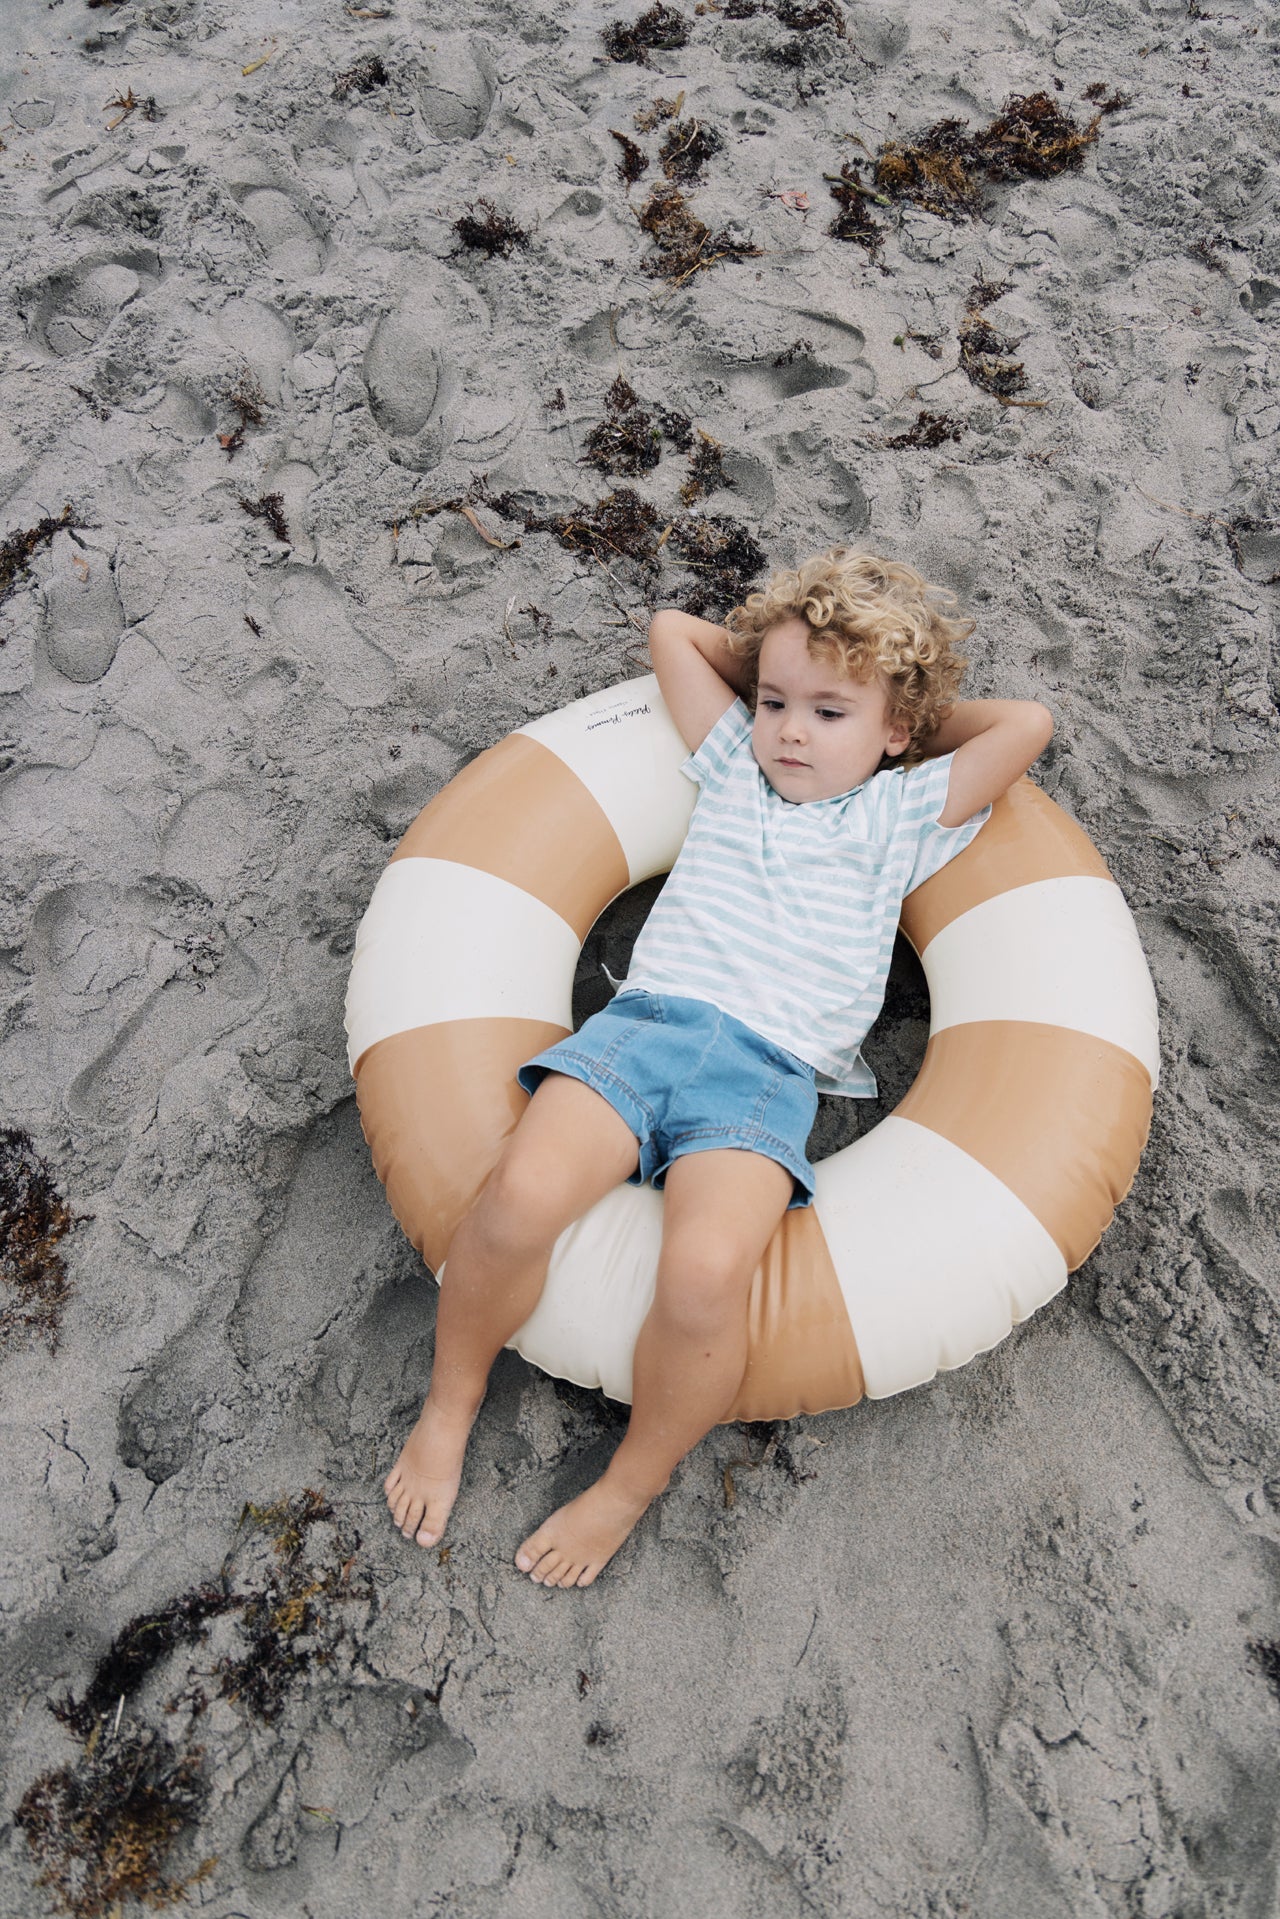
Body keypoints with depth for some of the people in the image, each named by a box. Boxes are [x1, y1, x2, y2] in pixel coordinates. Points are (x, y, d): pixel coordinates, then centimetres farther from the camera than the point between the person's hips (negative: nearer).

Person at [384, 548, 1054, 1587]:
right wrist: (770, 668, 35)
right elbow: (671, 629, 33)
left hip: (765, 1077, -2)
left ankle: (630, 1488, 0)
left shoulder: (903, 811, 20)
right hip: (642, 1023, 3)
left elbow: (1027, 721, 15)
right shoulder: (737, 762, 26)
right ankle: (449, 1407, 3)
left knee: (705, 1273, -30)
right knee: (520, 1198, -27)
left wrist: (922, 712, 25)